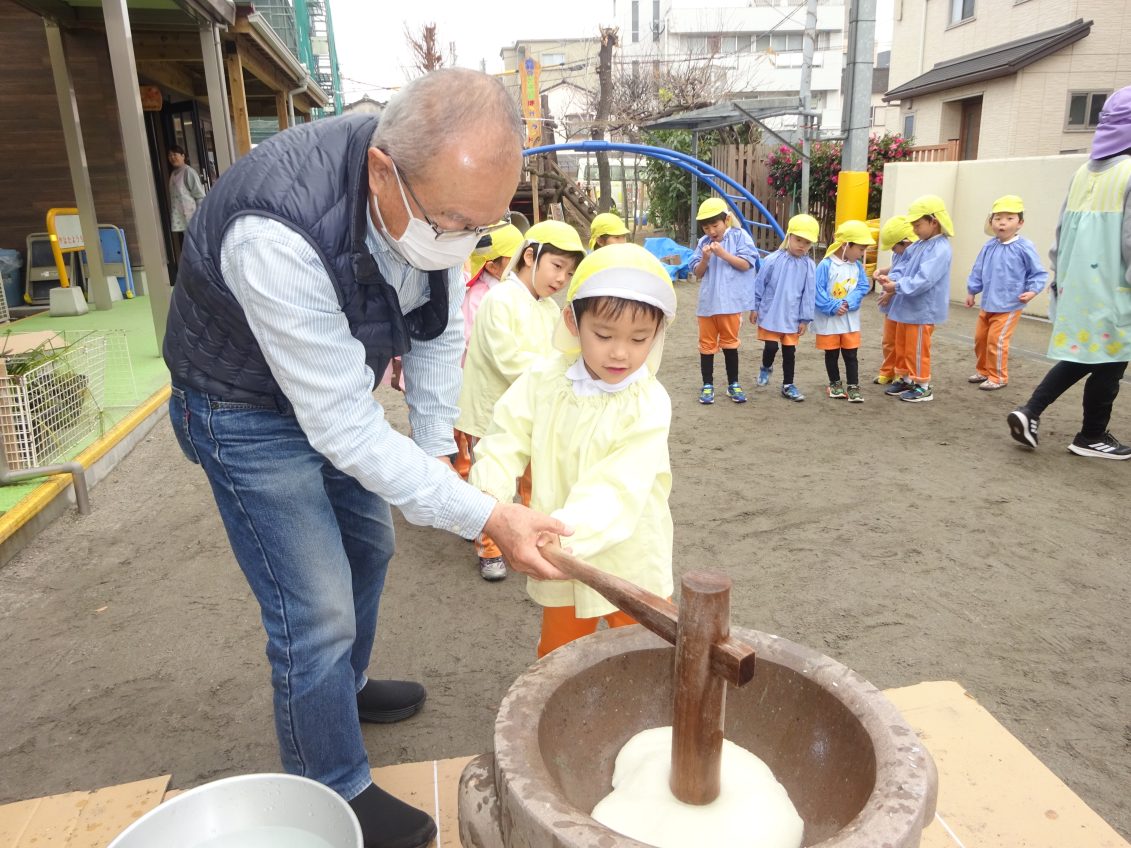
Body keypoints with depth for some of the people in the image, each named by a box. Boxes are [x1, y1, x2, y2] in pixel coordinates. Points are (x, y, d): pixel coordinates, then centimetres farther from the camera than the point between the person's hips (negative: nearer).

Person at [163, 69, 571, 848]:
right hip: (250, 411, -7)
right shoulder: (278, 234, -40)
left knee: (368, 545, 21)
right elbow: (342, 427, -36)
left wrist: (436, 452, -5)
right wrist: (484, 516, -36)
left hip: (337, 383, 7)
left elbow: (440, 331, -5)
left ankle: (345, 687, 48)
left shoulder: (443, 188, -19)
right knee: (317, 612, -6)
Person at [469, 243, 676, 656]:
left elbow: (618, 491, -28)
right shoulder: (545, 379, -9)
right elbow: (508, 440, -6)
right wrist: (486, 499, -24)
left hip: (628, 563, -3)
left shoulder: (648, 404, -20)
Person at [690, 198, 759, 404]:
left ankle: (733, 384, 21)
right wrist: (705, 259, -12)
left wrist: (722, 253, -16)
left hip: (730, 301, -3)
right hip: (707, 301, 3)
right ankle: (707, 385, 18)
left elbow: (745, 264, -9)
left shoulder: (739, 236, -3)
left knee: (729, 342, 8)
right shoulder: (703, 242, 5)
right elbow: (697, 273, 6)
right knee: (707, 344, 8)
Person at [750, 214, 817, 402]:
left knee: (789, 351, 9)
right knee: (771, 347, -1)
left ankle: (788, 385, 21)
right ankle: (766, 368, 32)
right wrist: (754, 308, 2)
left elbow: (808, 295, 1)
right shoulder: (772, 260, -10)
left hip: (792, 317, 2)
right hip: (770, 314, -2)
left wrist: (805, 319, 2)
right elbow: (759, 285, -2)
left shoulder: (809, 266, -4)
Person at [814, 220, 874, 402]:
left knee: (851, 354, 6)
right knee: (831, 354, 10)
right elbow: (818, 291, -17)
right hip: (828, 319, -3)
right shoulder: (826, 265, -15)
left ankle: (853, 386, 13)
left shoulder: (857, 266, 2)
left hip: (850, 319, 4)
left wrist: (848, 303, -19)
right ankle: (835, 384, 25)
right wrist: (833, 307, -22)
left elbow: (862, 287, -3)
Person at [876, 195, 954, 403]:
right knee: (901, 346, 18)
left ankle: (923, 387, 13)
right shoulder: (918, 245, 8)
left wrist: (897, 286, -28)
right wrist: (891, 278, -11)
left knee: (916, 349, 1)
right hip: (906, 307, 9)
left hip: (922, 310, -9)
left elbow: (923, 280, -28)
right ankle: (905, 379, 31)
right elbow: (904, 267, 9)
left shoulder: (940, 249, -20)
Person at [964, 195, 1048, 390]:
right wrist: (971, 291, 15)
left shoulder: (1024, 248, -13)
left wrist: (1032, 291, -20)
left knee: (996, 341, -7)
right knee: (980, 338, 15)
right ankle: (983, 370, 33)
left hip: (1009, 306, -6)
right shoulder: (988, 247, 1)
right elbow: (978, 270, 12)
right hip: (987, 304, 6)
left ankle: (998, 377, 8)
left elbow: (1039, 273, -8)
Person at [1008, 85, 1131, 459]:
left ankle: (1030, 411, 4)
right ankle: (1091, 437, 17)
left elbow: (1063, 229, 12)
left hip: (1076, 284, 7)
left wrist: (1058, 275, 19)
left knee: (1081, 356, 16)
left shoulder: (1084, 171, 9)